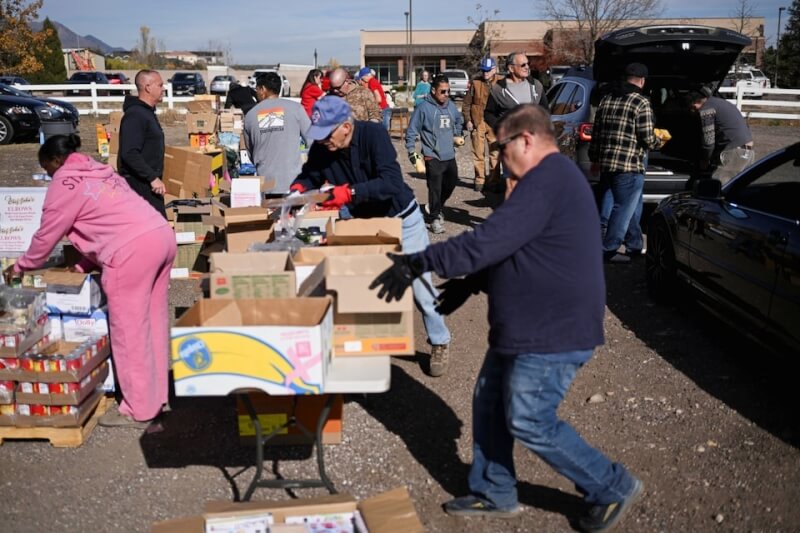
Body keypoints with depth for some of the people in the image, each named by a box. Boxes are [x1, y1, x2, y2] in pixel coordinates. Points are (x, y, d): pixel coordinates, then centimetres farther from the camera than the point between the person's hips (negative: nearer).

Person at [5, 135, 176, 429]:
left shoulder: (65, 184, 4)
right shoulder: (99, 172, 28)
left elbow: (46, 235, 11)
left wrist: (20, 267, 27)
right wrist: (85, 265, 34)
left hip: (133, 250, -9)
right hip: (162, 236, 9)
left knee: (129, 332, 2)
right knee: (153, 323, 17)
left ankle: (139, 411, 12)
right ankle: (156, 396, 28)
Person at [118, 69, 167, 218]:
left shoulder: (147, 112, 17)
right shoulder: (135, 115, -16)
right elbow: (130, 154, -24)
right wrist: (153, 177, -24)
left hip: (147, 183, 10)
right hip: (139, 184, -10)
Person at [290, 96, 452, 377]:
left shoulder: (373, 134, -29)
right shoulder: (320, 148, -15)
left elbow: (392, 182, -39)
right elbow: (310, 175, 1)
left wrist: (350, 192, -49)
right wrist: (298, 188, -22)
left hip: (400, 218, -4)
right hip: (364, 222, 5)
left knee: (419, 284, 4)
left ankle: (440, 343, 24)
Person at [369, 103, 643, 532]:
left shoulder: (547, 179, -21)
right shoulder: (551, 177, 15)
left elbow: (488, 241, -28)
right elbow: (511, 251, 21)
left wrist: (418, 263, -23)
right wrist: (470, 284, 17)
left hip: (552, 333, -11)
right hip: (529, 326, 11)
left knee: (531, 424, 0)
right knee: (489, 405, 15)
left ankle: (613, 488, 18)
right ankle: (493, 494, 30)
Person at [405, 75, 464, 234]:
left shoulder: (451, 106, 7)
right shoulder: (423, 108, -11)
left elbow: (459, 121, 29)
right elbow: (411, 131, -9)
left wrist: (457, 136, 21)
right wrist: (412, 152, -13)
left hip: (450, 156, 7)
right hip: (433, 157, -6)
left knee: (451, 184, 16)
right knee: (435, 189, -6)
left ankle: (435, 208, 38)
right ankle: (434, 218, 8)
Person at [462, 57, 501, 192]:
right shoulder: (475, 82, 2)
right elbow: (466, 103, 6)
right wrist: (468, 120, -1)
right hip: (477, 123, 0)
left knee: (495, 153, 5)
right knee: (478, 153, 5)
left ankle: (494, 180, 13)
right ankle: (479, 180, 14)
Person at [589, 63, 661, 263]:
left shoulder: (607, 99, 11)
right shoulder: (641, 103, -10)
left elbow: (596, 132, 14)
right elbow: (647, 139, -11)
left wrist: (595, 158, 22)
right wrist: (658, 141, 11)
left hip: (606, 163, 8)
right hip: (629, 165, -8)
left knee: (632, 208, 19)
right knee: (624, 209, 1)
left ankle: (635, 246, 27)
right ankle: (609, 250, 3)